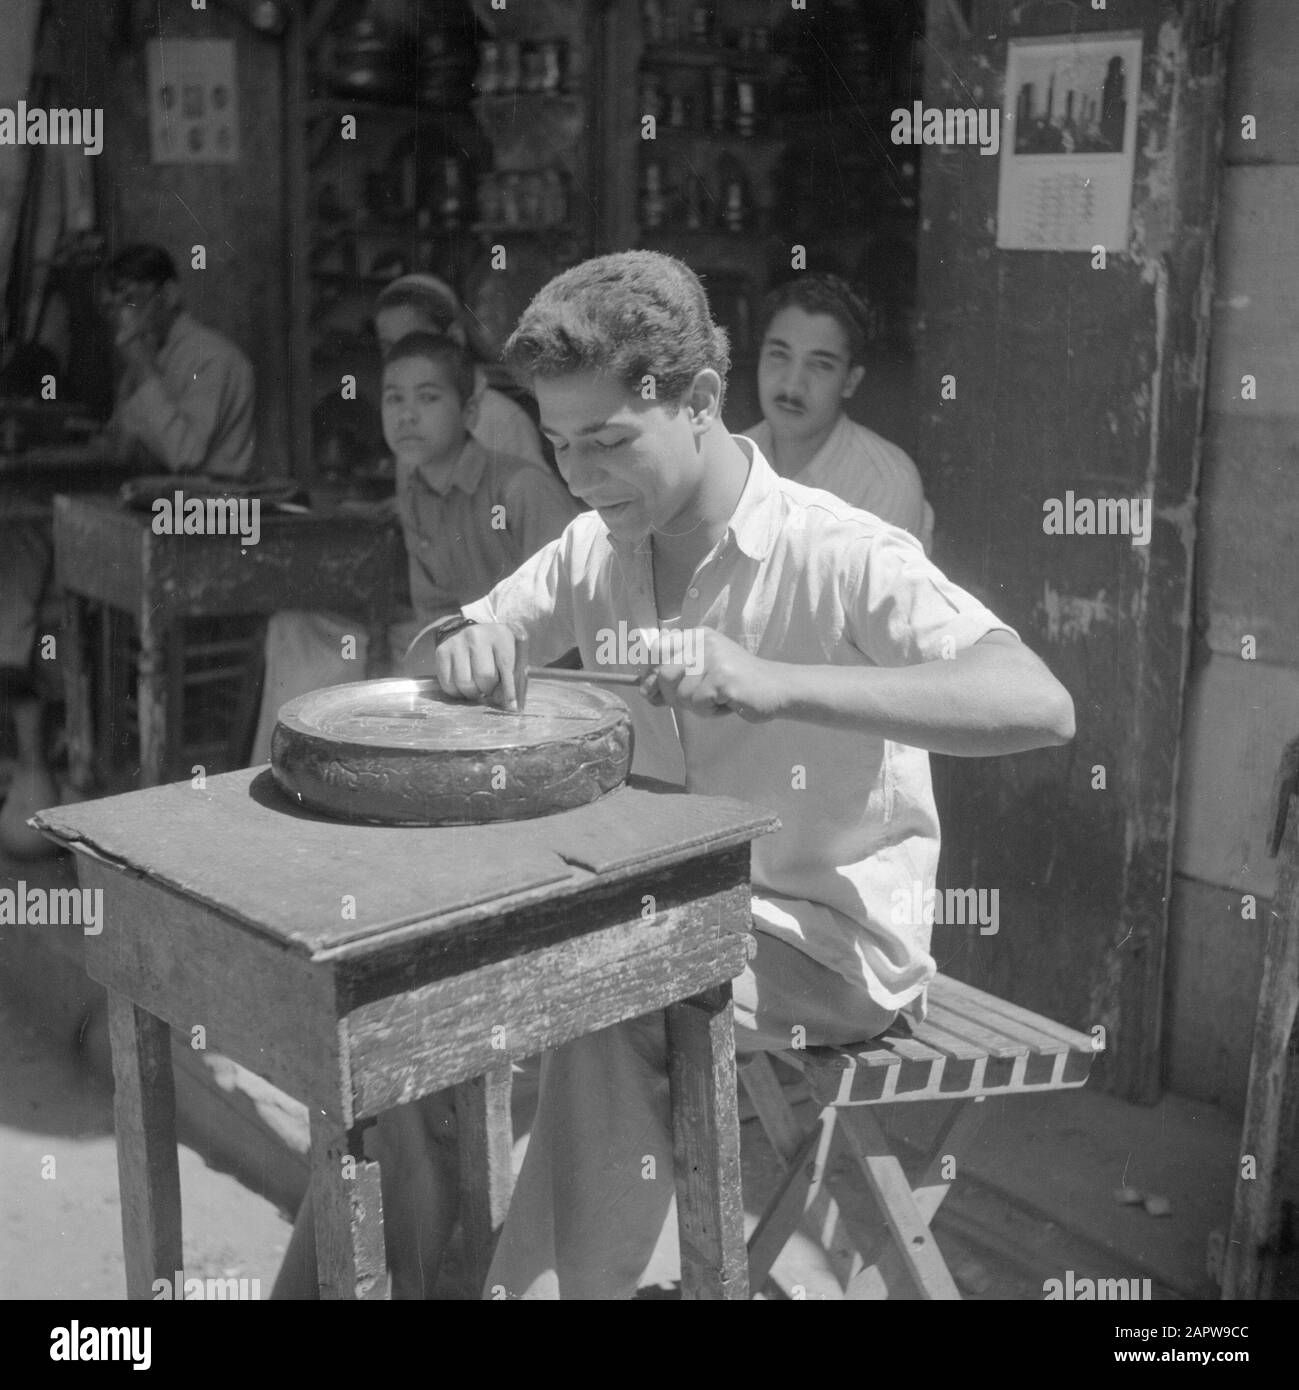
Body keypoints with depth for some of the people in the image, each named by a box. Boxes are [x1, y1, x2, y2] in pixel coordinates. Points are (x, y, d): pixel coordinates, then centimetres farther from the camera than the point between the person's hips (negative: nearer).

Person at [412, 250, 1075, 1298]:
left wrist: (776, 684, -43)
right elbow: (431, 651, 11)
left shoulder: (840, 554, -20)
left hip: (834, 937, -6)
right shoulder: (599, 549, 0)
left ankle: (550, 1282, -7)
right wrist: (462, 646, -16)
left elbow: (1042, 705, -33)